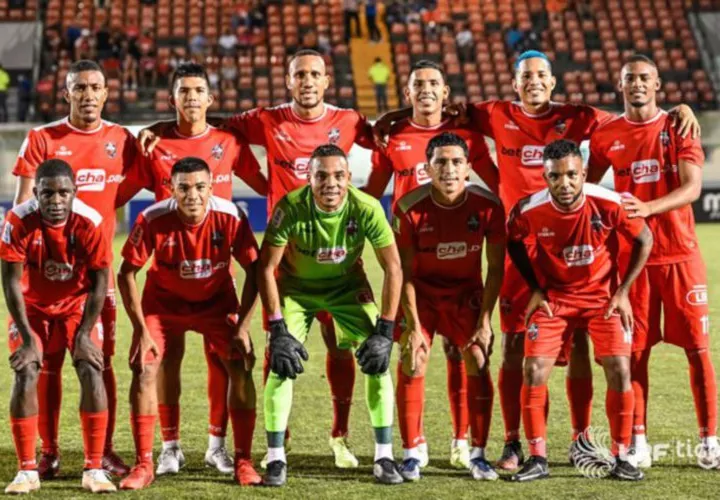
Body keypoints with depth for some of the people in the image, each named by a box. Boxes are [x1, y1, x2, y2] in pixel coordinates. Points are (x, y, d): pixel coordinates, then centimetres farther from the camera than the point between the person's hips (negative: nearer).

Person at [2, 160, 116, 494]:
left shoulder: (89, 223, -25)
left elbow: (100, 282, -14)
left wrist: (84, 334, -15)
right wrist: (28, 337, -20)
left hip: (77, 304, 0)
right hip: (32, 306, 0)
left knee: (91, 372, -16)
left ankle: (94, 469, -8)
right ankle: (27, 471, -7)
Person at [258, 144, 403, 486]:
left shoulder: (367, 209, -28)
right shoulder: (291, 208, -30)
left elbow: (393, 269, -17)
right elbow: (266, 268, -21)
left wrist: (384, 330, -20)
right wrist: (277, 329, -24)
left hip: (348, 285, 1)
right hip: (297, 286, -1)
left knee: (378, 360, -10)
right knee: (281, 364, -14)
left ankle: (384, 458, 1)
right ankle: (276, 459, -2)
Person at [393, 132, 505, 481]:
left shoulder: (487, 205, -20)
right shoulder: (410, 208, -24)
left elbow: (495, 268, -10)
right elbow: (405, 272, -15)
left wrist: (485, 319, -13)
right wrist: (413, 325, -17)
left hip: (466, 291, 1)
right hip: (422, 290, -1)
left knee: (478, 362, -8)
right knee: (412, 362, -13)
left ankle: (478, 455, 4)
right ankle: (411, 455, -3)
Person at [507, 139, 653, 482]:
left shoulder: (609, 204, -24)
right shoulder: (529, 211, -21)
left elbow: (644, 240, -6)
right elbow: (513, 243, 3)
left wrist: (622, 291, -6)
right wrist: (535, 289, -1)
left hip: (603, 295, -1)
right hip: (554, 296, 1)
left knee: (619, 369, -12)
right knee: (534, 370, -11)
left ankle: (621, 458, 3)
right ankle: (538, 459, 1)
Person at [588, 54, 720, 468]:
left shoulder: (678, 128, 0)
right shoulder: (606, 136, 5)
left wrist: (648, 208, -28)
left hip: (680, 254, -1)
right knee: (635, 349, 1)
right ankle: (638, 442, 8)